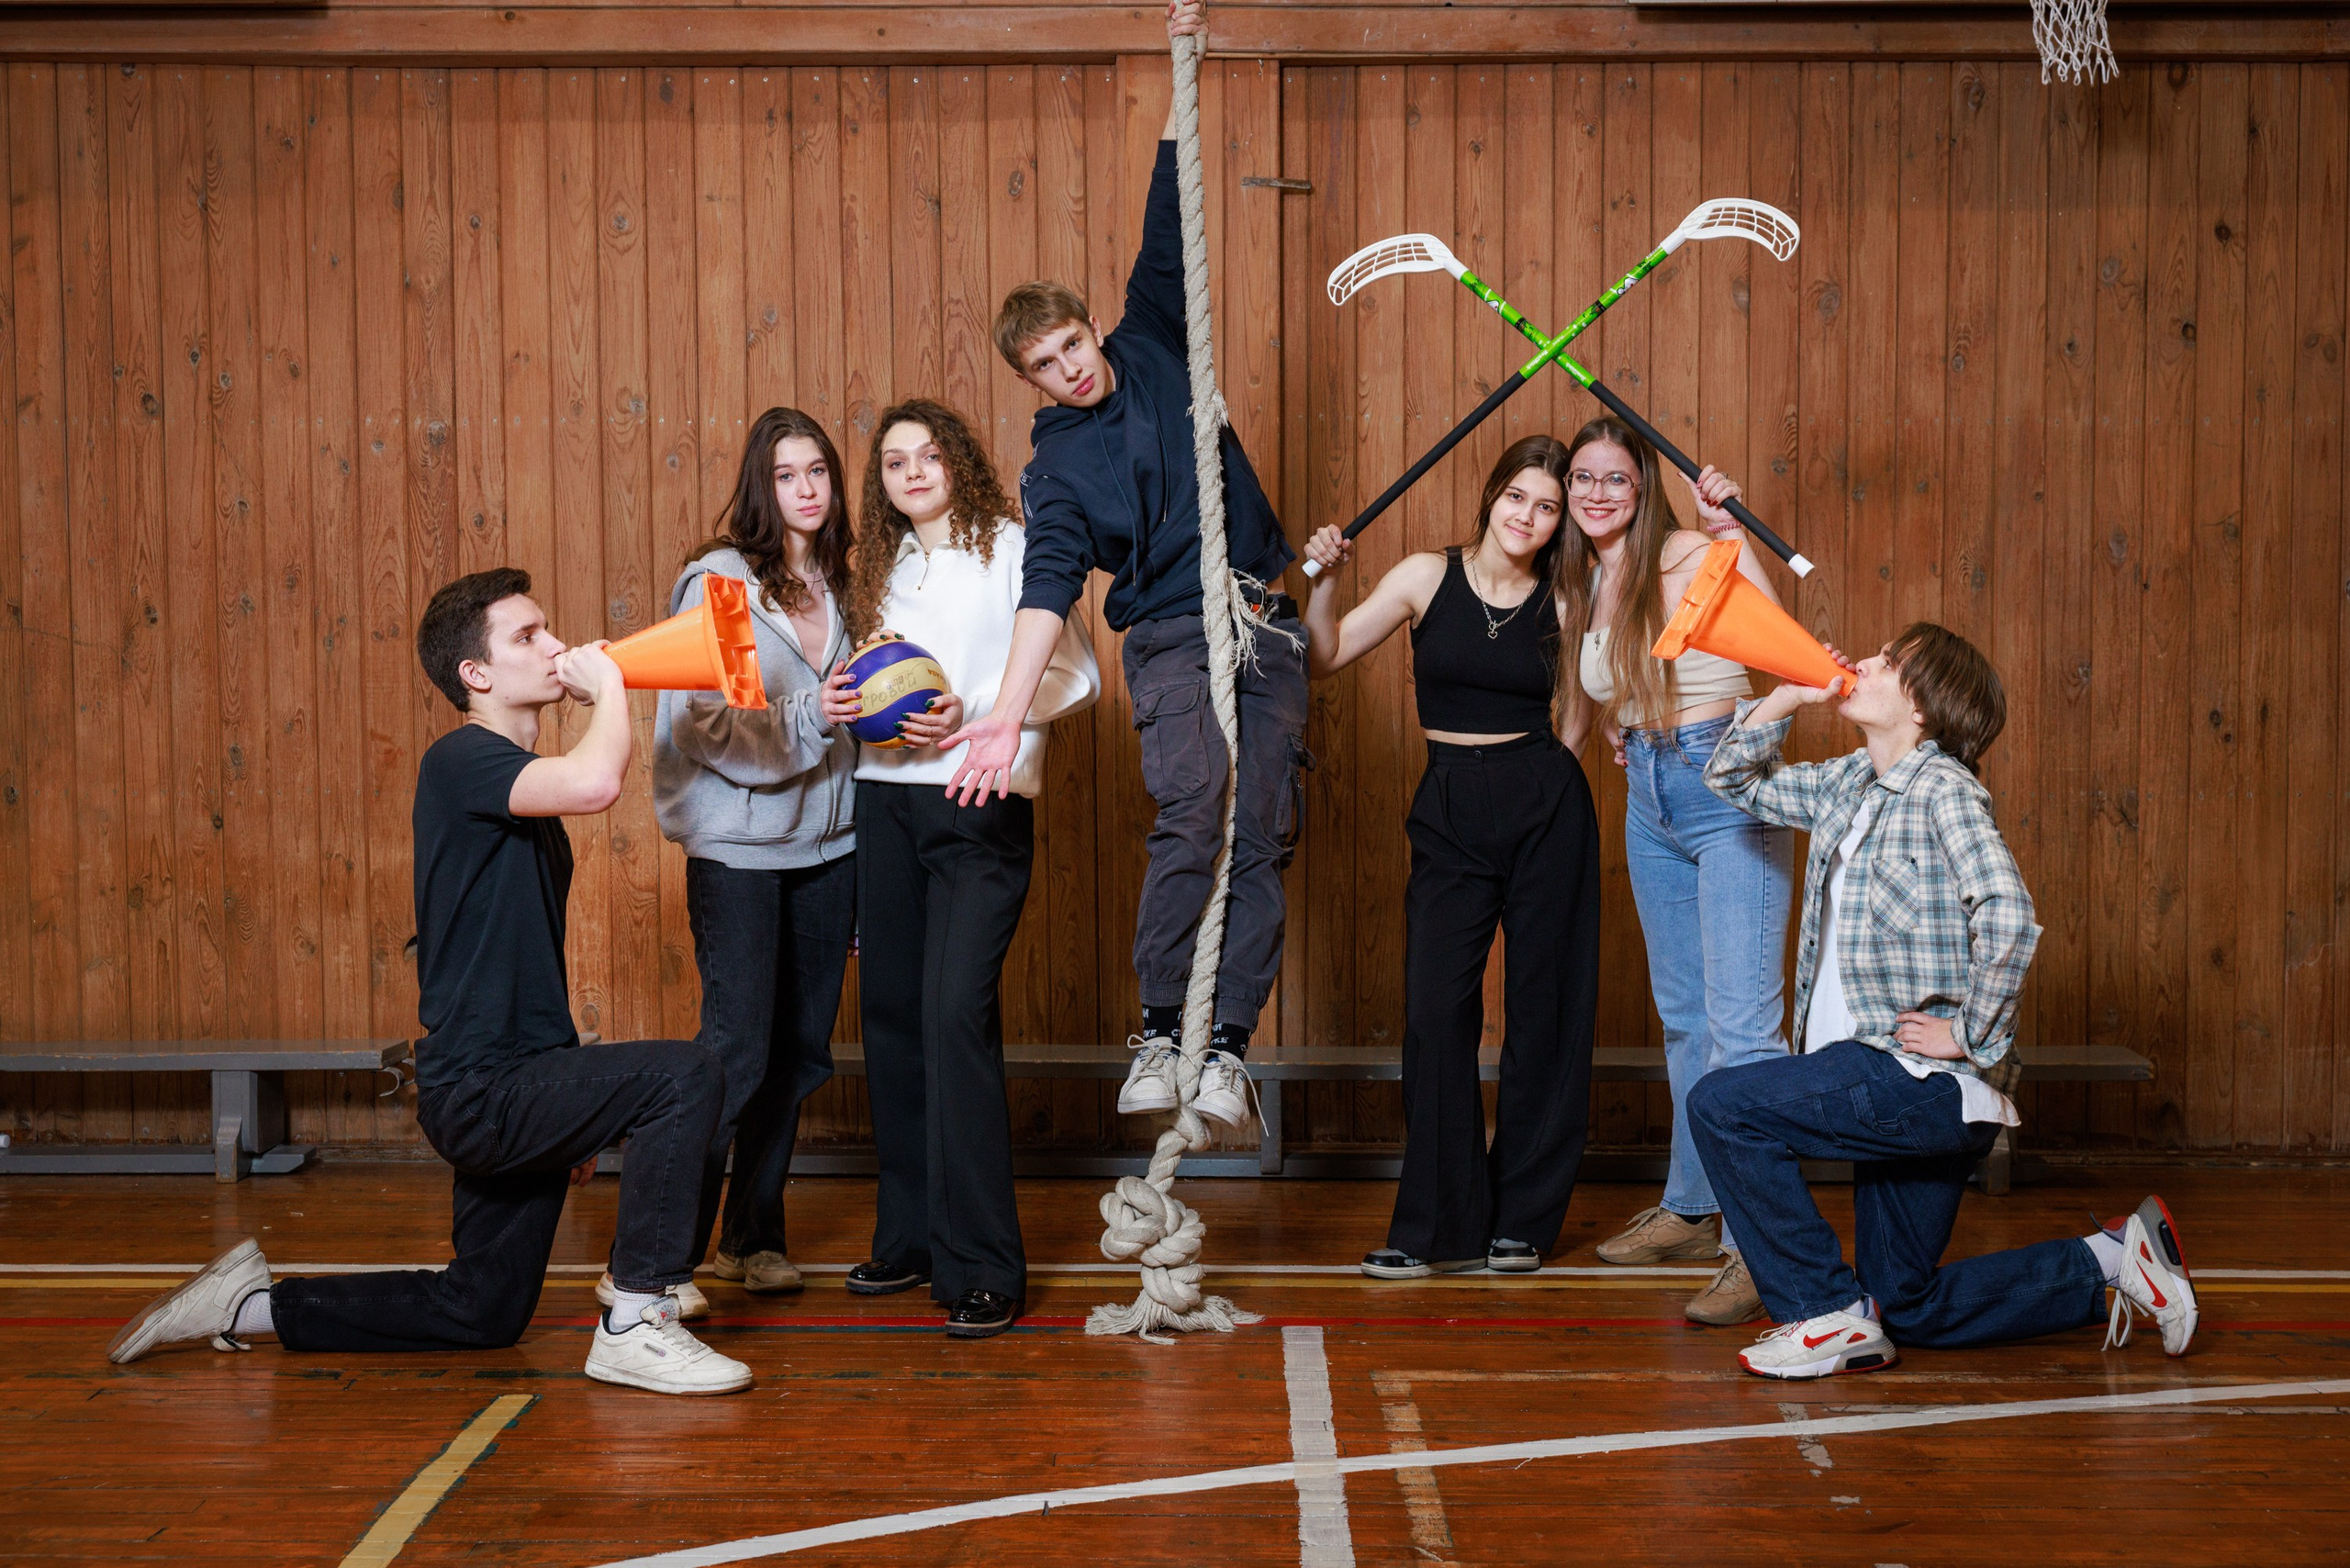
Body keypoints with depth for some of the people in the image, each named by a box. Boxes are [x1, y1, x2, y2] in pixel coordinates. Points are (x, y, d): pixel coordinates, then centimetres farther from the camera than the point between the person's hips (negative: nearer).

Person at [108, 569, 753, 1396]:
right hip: (481, 1086, -10)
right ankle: (635, 1322, -16)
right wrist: (608, 686, -14)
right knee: (683, 1075, -24)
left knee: (483, 1314, 18)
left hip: (513, 1085, 10)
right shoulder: (461, 761, -13)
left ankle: (253, 1304, 28)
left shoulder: (524, 784, 17)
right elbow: (594, 782, -35)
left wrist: (574, 1114, 21)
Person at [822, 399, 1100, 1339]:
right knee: (889, 1010, 6)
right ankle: (910, 1237, 17)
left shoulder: (1013, 550, 1)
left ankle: (981, 1267, -13)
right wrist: (842, 702, 1)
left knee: (955, 1013, -16)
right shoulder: (884, 568, 18)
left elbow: (1078, 674, -4)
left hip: (980, 805, -6)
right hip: (886, 802, 6)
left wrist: (976, 720, -15)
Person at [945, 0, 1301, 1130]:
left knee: (1262, 836, -5)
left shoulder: (1152, 351, 12)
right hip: (1171, 634, -3)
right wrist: (1006, 714, -24)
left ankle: (1224, 1049, -6)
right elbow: (1050, 584, -10)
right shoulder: (1056, 463, 2)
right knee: (1193, 817, -24)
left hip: (1264, 624, 3)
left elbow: (1167, 236, 11)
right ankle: (1160, 1033, -15)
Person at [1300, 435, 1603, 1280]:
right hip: (1449, 812, 0)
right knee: (1436, 1011, -5)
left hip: (1546, 808, 0)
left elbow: (1574, 725, 12)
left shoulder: (1560, 606, 4)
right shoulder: (1427, 577, 2)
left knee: (1544, 1009, 2)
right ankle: (1443, 1225, 4)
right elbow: (1323, 660, 1)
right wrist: (1323, 580, -12)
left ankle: (1522, 1218, 14)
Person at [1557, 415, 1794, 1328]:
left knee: (1741, 1024, -13)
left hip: (1729, 791, -8)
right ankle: (1691, 1210, 29)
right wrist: (1616, 729, 11)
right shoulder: (1583, 588, 9)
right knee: (1682, 1016, 17)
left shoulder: (1685, 557, -13)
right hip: (1649, 805, 8)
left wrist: (1729, 534, -37)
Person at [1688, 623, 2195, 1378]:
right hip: (1895, 1088, 9)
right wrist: (1790, 694, 8)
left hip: (1929, 1085, -9)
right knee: (1908, 1310, 16)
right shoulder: (1848, 783, 12)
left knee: (1721, 1106, -16)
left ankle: (1827, 1314, -7)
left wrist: (1972, 1039, -21)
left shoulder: (1943, 788, -13)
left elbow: (2009, 918, -26)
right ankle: (2110, 1265, 25)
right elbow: (1734, 777, 21)